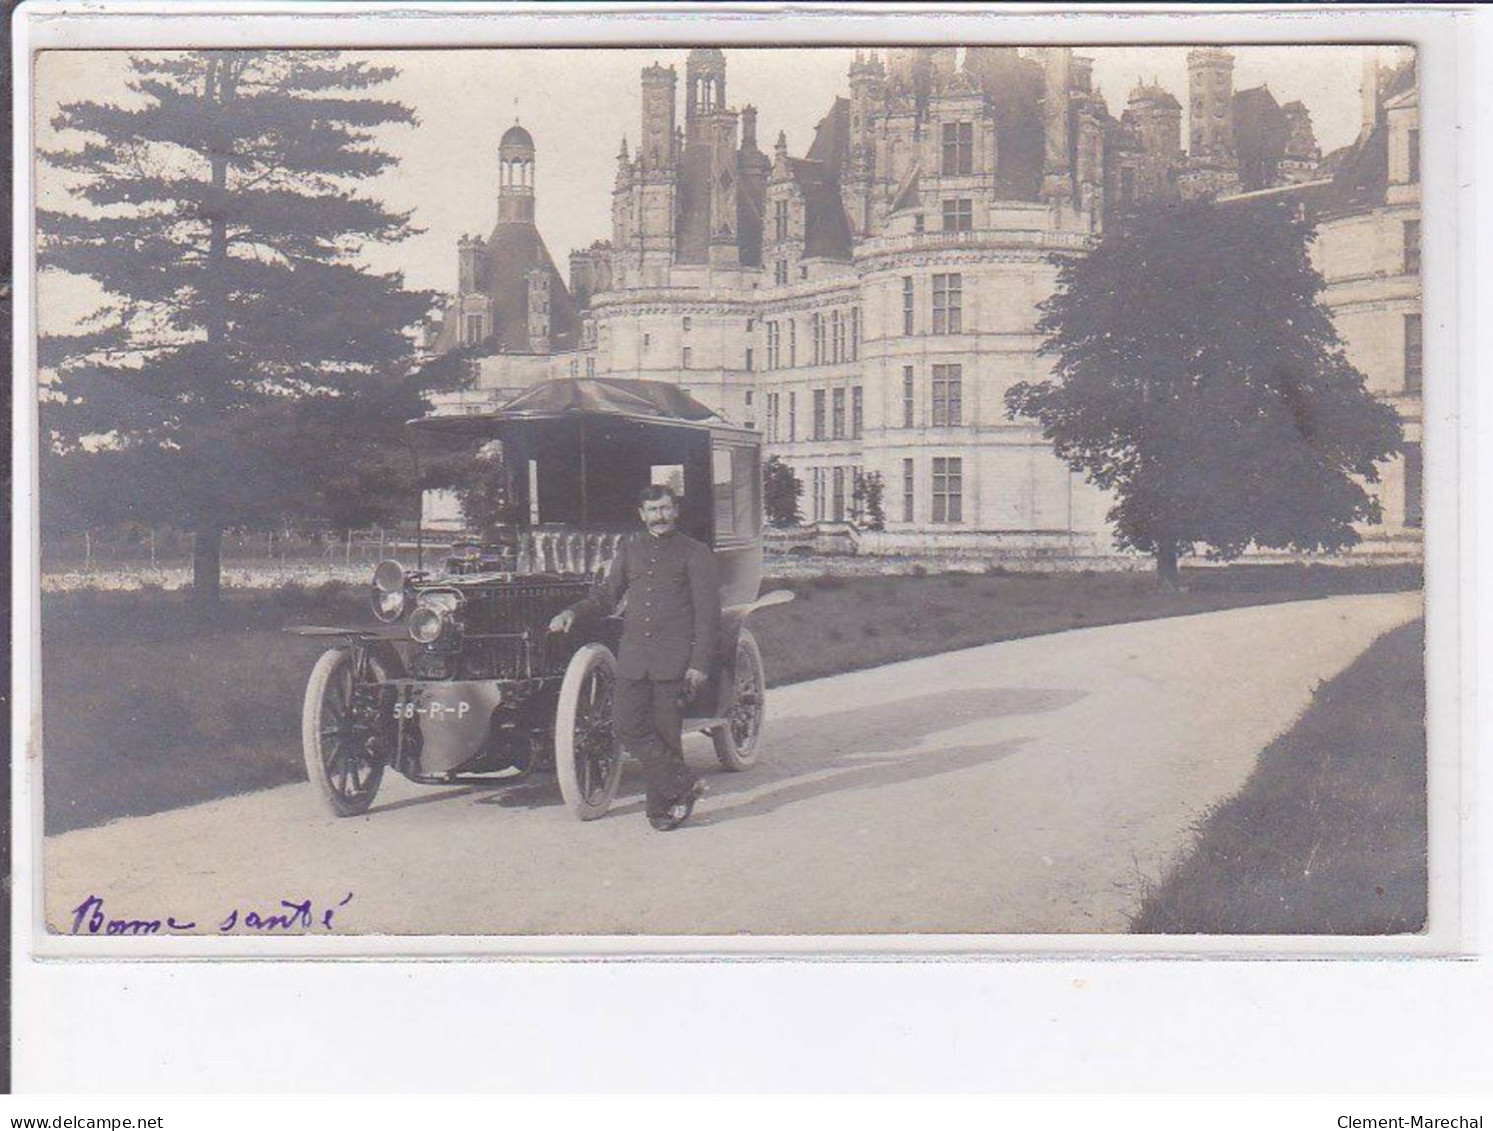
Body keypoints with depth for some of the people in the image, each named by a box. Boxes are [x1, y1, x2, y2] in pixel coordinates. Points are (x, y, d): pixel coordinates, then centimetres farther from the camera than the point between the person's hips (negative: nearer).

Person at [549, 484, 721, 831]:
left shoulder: (695, 554, 3)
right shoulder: (629, 551, 16)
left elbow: (708, 614, -1)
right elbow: (606, 596, 21)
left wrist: (700, 664, -9)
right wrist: (573, 612, 1)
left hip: (674, 658, -4)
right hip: (633, 655, 4)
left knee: (665, 733, -3)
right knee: (627, 725, -7)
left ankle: (662, 807, 9)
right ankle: (682, 784, 1)